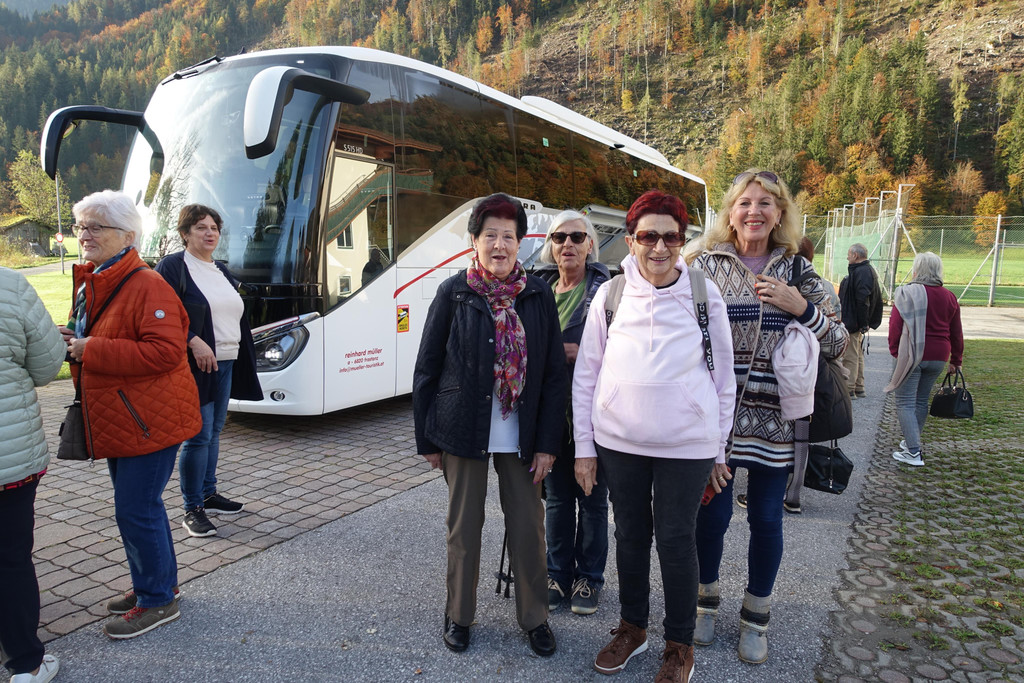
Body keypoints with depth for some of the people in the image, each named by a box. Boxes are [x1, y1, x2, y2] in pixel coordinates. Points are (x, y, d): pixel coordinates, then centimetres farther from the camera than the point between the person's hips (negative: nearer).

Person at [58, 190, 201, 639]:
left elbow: (165, 351, -27)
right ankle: (156, 583, 38)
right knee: (140, 506, 20)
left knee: (136, 511, -3)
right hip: (118, 419, 10)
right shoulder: (89, 284, 12)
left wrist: (93, 350, -24)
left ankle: (157, 601, 15)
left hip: (149, 420, -10)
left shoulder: (147, 286, -18)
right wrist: (72, 340, 3)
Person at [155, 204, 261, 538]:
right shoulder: (172, 266, -5)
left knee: (214, 432, 15)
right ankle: (192, 509, 5)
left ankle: (208, 494, 27)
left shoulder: (222, 271, 18)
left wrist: (243, 359, 16)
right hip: (195, 365, -8)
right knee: (199, 435, -6)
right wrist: (194, 341, -24)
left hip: (226, 363, 8)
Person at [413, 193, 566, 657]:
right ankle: (458, 615, 32)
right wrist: (427, 439, 0)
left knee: (528, 527, 9)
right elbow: (426, 369, 0)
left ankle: (534, 617, 30)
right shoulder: (453, 293, -4)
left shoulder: (539, 295, 0)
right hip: (463, 434, -1)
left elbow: (554, 372, 0)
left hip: (521, 437, 1)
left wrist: (548, 442, -4)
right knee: (464, 526, 12)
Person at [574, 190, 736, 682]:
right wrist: (584, 447, 2)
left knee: (676, 541, 7)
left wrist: (719, 451, 4)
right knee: (630, 534, 15)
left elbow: (723, 378, 4)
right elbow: (585, 376, 4)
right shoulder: (609, 296, 0)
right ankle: (632, 628, 36)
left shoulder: (704, 295, -2)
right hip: (619, 442, 2)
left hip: (687, 446, -1)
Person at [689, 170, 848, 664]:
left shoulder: (799, 271, 5)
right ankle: (706, 599, 34)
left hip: (775, 419, 2)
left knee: (766, 518, 11)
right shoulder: (706, 266, 0)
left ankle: (756, 616, 33)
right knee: (712, 512, 7)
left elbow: (837, 345, 4)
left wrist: (801, 307, -13)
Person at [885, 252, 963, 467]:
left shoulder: (907, 292, -9)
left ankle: (913, 452, -9)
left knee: (905, 402, -3)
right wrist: (956, 360, 21)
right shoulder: (949, 297, 8)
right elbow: (956, 333, 14)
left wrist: (894, 350, 2)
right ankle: (913, 442, 28)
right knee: (921, 400, 18)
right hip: (938, 357, 6)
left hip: (911, 355, -6)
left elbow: (895, 325, -10)